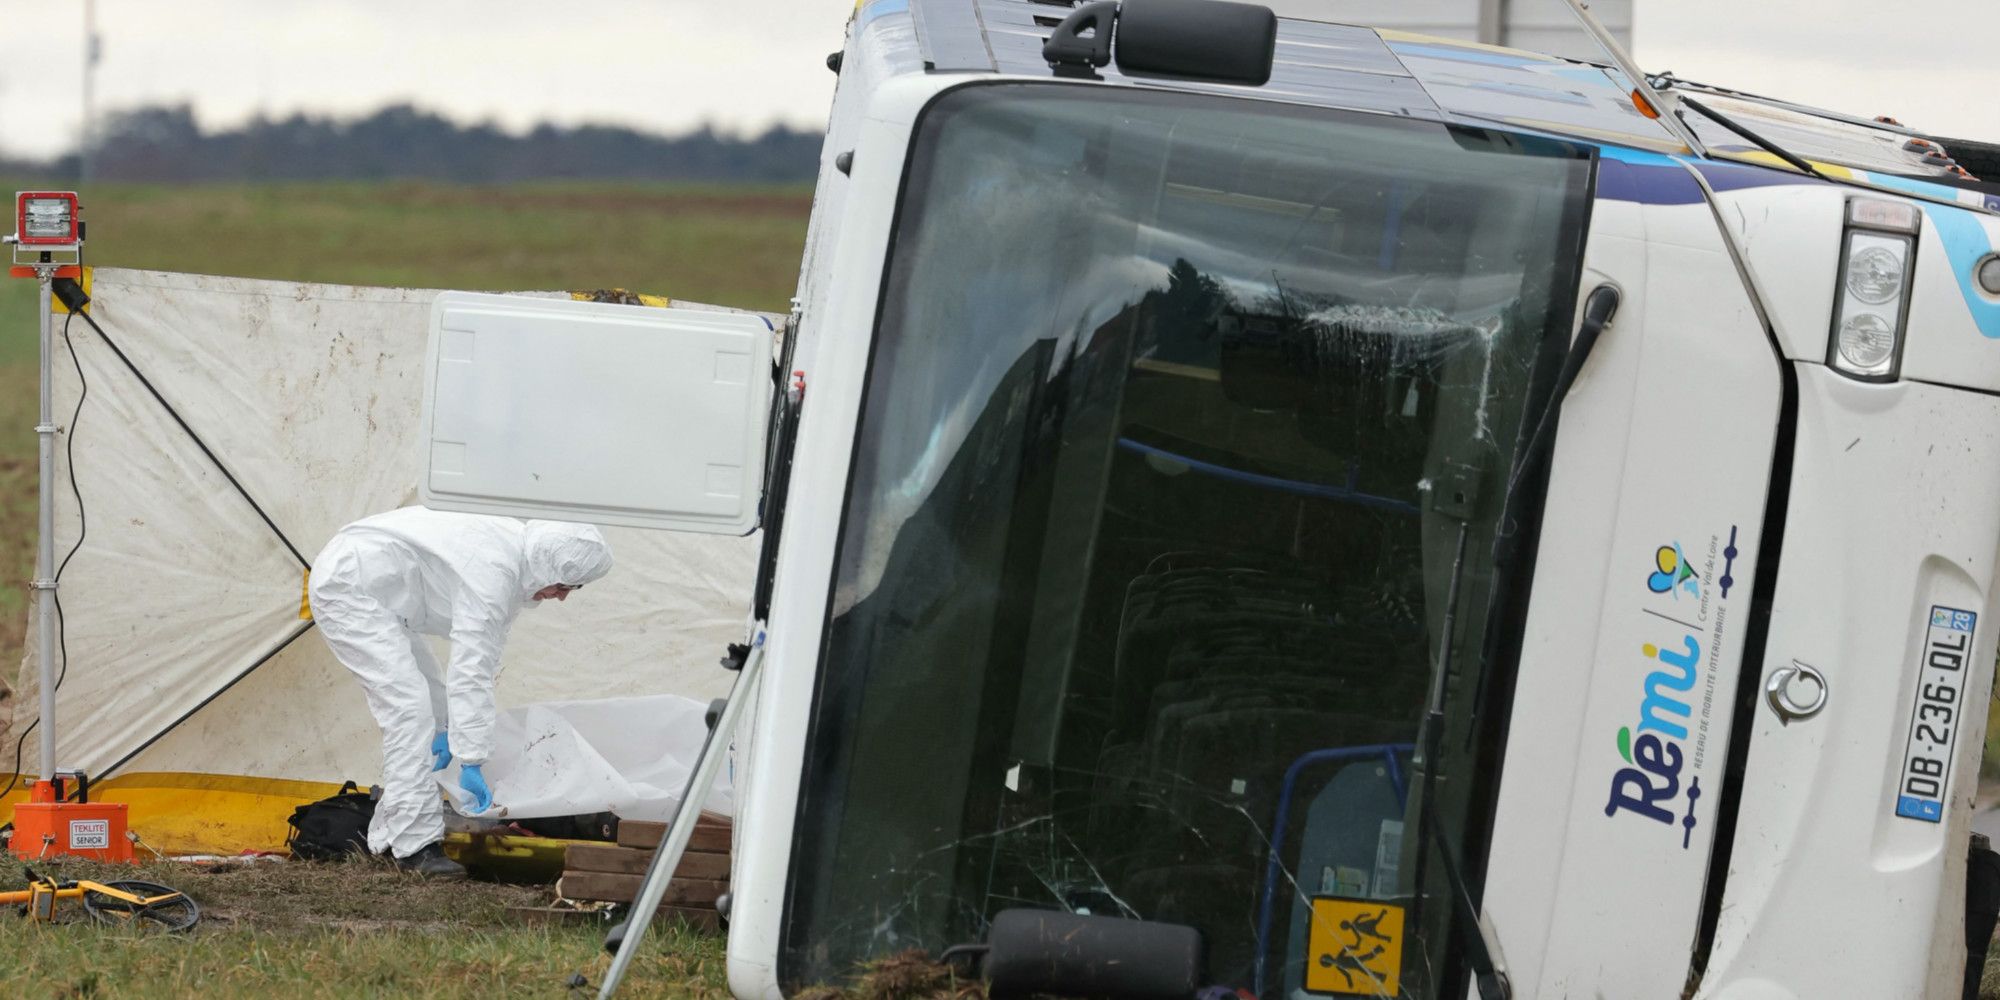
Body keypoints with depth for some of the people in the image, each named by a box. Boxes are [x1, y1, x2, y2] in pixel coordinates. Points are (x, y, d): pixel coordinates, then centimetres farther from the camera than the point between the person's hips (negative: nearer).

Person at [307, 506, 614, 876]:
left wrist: (448, 728, 6)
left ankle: (389, 835, 14)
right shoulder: (493, 571, -28)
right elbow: (471, 672, -28)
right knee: (409, 705, -19)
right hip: (348, 585, -11)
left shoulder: (514, 557, 4)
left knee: (434, 703, 12)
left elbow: (485, 658, 10)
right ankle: (415, 844, -19)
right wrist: (471, 762, -25)